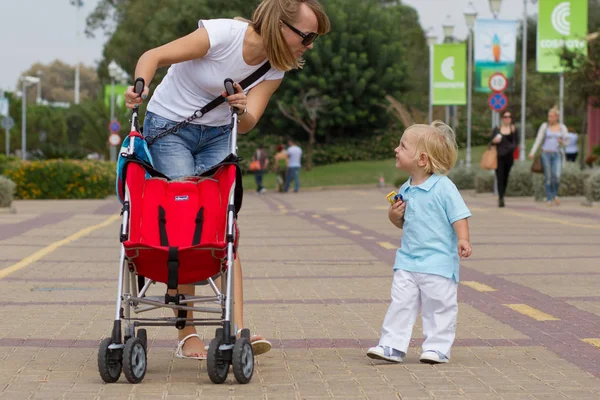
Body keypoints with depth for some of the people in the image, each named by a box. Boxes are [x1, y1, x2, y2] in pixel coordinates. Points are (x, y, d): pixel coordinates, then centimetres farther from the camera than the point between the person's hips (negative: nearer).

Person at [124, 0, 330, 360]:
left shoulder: (275, 70, -5)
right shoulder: (223, 34, -24)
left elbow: (247, 124, -13)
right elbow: (154, 56, -21)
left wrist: (241, 109, -36)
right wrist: (139, 87, -40)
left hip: (216, 137, 5)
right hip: (169, 128, -5)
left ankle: (237, 328, -15)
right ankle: (187, 335, -5)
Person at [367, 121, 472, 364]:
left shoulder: (443, 187, -11)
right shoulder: (405, 190, 10)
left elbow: (459, 216, -12)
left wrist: (463, 239, -26)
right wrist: (394, 216, 0)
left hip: (438, 262, -6)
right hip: (407, 260, 6)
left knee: (439, 307, 1)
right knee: (401, 303, 2)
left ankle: (437, 347, 10)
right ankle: (392, 346, 4)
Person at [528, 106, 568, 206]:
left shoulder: (562, 127, 5)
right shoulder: (544, 126, 1)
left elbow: (565, 141, 11)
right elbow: (538, 140, 0)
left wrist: (562, 142, -13)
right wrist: (532, 152, -9)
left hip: (557, 154, 0)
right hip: (546, 153, 0)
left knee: (557, 176, -15)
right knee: (548, 177, -2)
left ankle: (555, 194, 11)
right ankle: (549, 199, 8)